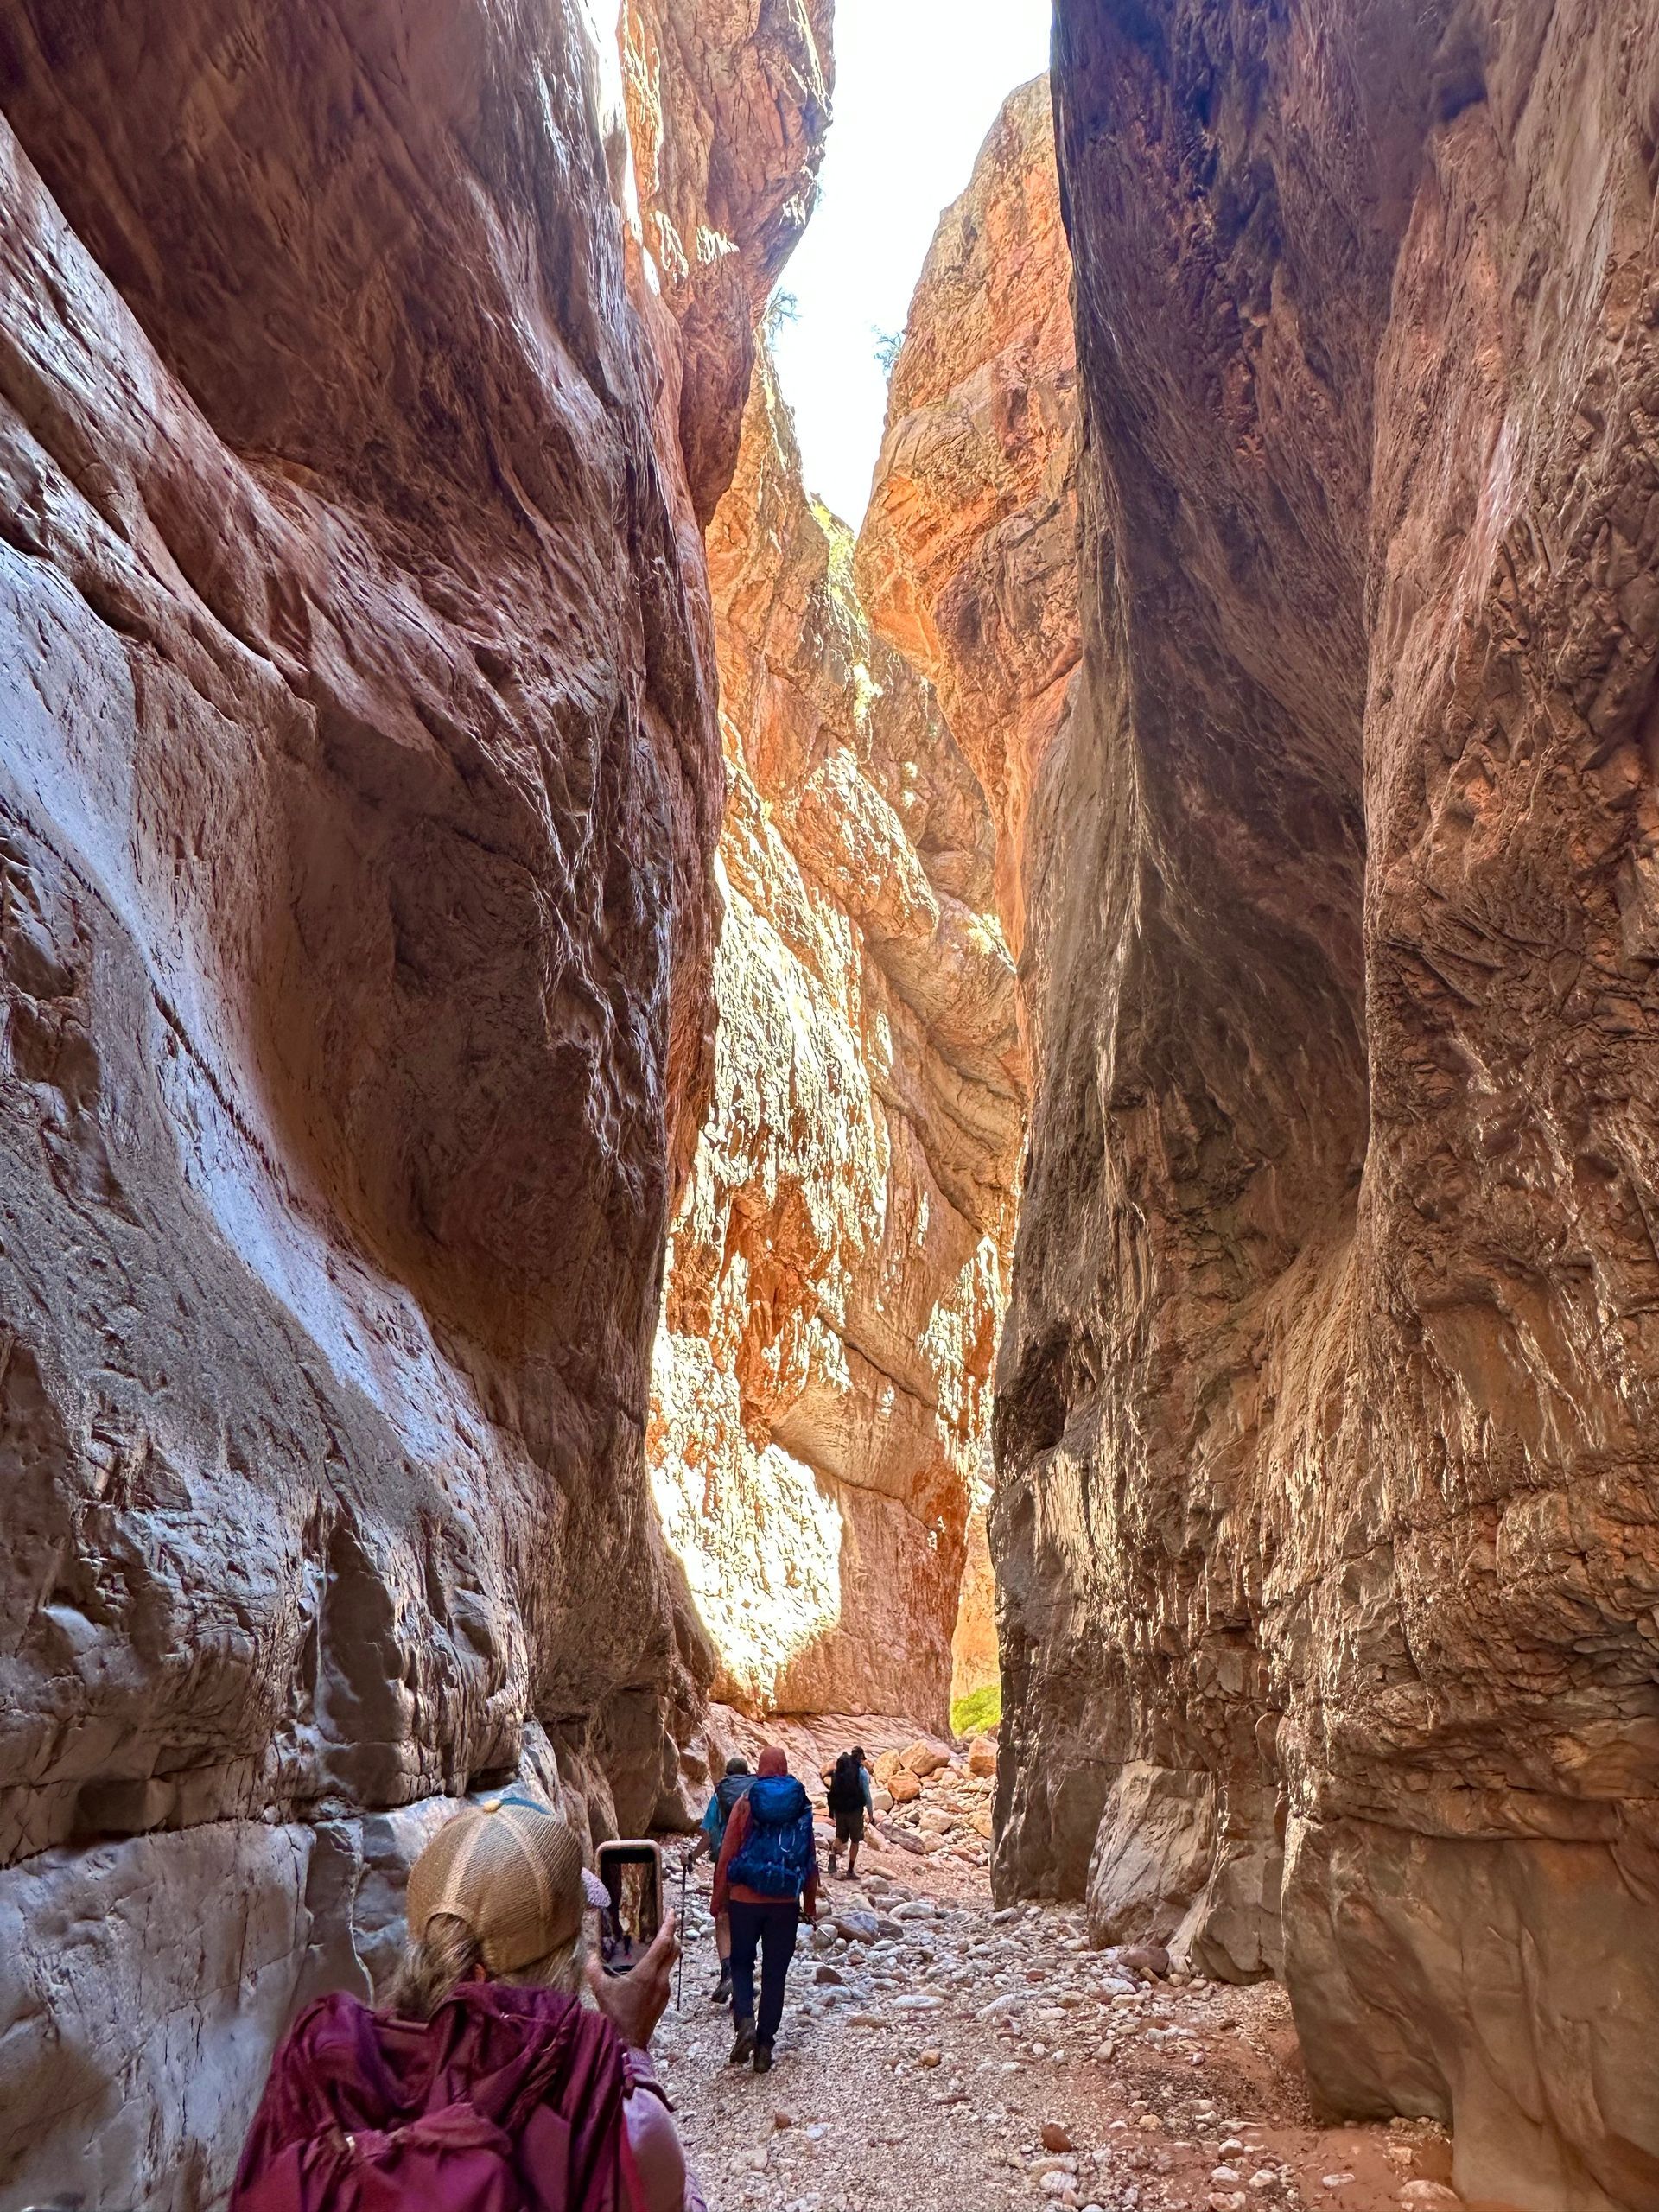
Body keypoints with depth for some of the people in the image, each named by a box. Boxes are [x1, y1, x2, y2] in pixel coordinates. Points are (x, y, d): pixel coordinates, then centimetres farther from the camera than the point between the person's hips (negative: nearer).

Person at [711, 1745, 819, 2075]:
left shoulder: (746, 1802, -6)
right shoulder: (801, 1804, -1)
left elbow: (727, 1853, -5)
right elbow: (811, 1858, 5)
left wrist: (719, 1897, 4)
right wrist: (810, 1903, 14)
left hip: (745, 1899, -1)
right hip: (786, 1903, 2)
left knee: (741, 1963, 15)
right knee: (775, 1973, 11)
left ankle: (745, 2022, -7)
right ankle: (765, 2047, 10)